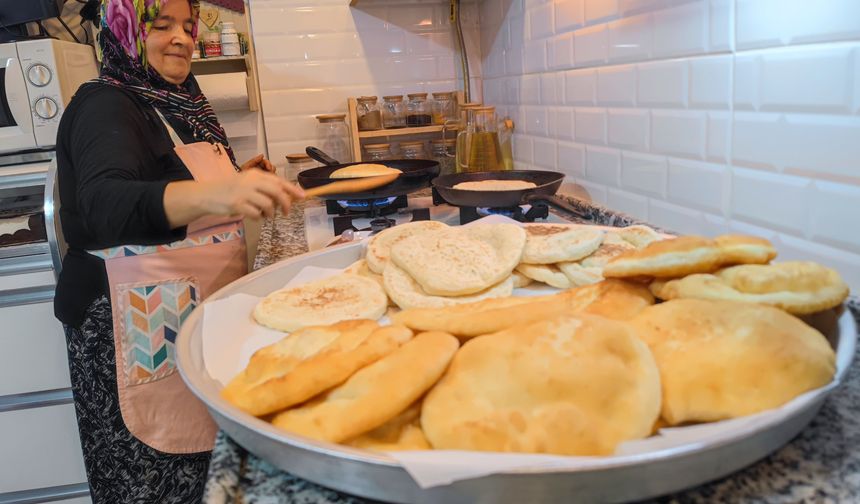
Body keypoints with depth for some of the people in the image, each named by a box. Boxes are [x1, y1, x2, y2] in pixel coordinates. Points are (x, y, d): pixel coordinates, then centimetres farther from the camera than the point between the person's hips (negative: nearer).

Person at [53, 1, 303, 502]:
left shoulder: (177, 103, 13)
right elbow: (105, 205, -32)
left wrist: (239, 179, 10)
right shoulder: (105, 105, -12)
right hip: (139, 327, -8)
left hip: (203, 309, 8)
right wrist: (215, 195, -49)